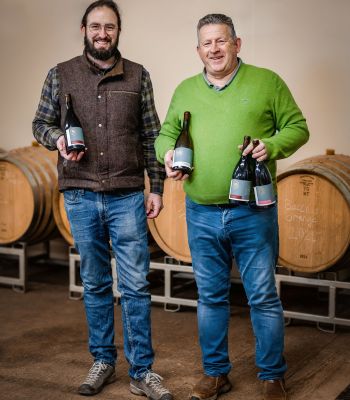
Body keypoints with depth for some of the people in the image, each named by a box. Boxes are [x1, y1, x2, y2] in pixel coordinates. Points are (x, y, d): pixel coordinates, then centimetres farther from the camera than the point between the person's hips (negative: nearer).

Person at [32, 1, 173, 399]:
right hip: (80, 197, 1)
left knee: (135, 286, 0)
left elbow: (151, 136, 6)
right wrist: (58, 138, -12)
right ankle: (102, 361, 24)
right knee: (95, 284, 11)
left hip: (127, 196, -1)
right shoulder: (61, 75, 5)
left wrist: (156, 187, 2)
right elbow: (41, 124, 10)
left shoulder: (137, 76, 5)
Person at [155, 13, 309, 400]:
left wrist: (272, 146, -17)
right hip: (201, 214, 3)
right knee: (210, 297, 13)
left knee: (263, 297, 3)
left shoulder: (266, 82, 1)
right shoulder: (185, 90, 12)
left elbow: (297, 127, 2)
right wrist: (167, 151, -5)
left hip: (252, 212, -3)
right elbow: (166, 132, 18)